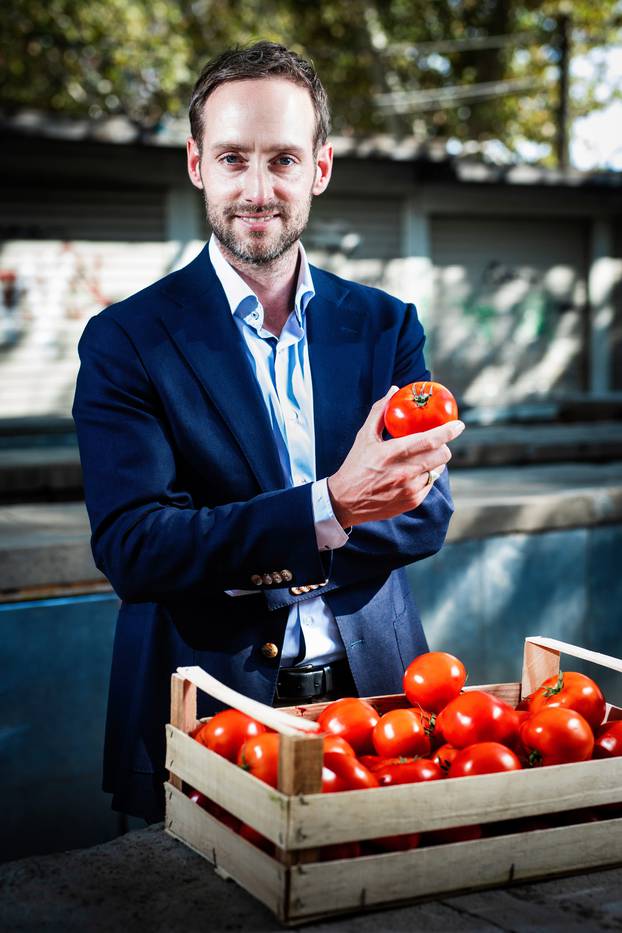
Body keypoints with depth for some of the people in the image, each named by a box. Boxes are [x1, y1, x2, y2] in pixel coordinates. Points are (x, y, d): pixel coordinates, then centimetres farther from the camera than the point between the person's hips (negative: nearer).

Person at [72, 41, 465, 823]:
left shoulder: (386, 326, 6)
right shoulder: (127, 340, -4)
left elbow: (427, 513, 0)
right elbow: (131, 548, -15)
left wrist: (241, 551, -16)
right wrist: (329, 507, -28)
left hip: (373, 692, 3)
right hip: (208, 713, -2)